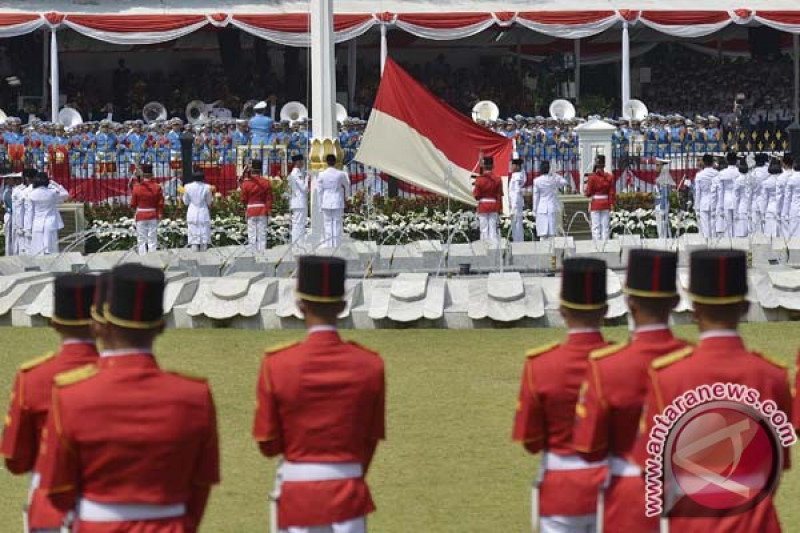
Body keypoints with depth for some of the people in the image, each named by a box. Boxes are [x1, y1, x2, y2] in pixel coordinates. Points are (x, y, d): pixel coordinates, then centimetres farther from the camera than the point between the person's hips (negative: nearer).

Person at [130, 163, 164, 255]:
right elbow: (161, 204, -3)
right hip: (153, 216, 1)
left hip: (140, 216, -1)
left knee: (142, 241, 4)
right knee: (152, 241, 4)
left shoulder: (137, 188, -6)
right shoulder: (157, 187, -5)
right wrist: (160, 214, 11)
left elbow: (133, 204, 0)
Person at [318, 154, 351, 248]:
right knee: (337, 223, 3)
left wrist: (320, 204, 10)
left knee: (327, 223, 4)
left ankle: (328, 244, 2)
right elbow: (347, 185, 13)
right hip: (337, 203, 0)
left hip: (326, 202, 0)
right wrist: (346, 195, 34)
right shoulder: (341, 174, -5)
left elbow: (320, 190, 1)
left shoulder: (321, 175, -4)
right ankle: (336, 244, 2)